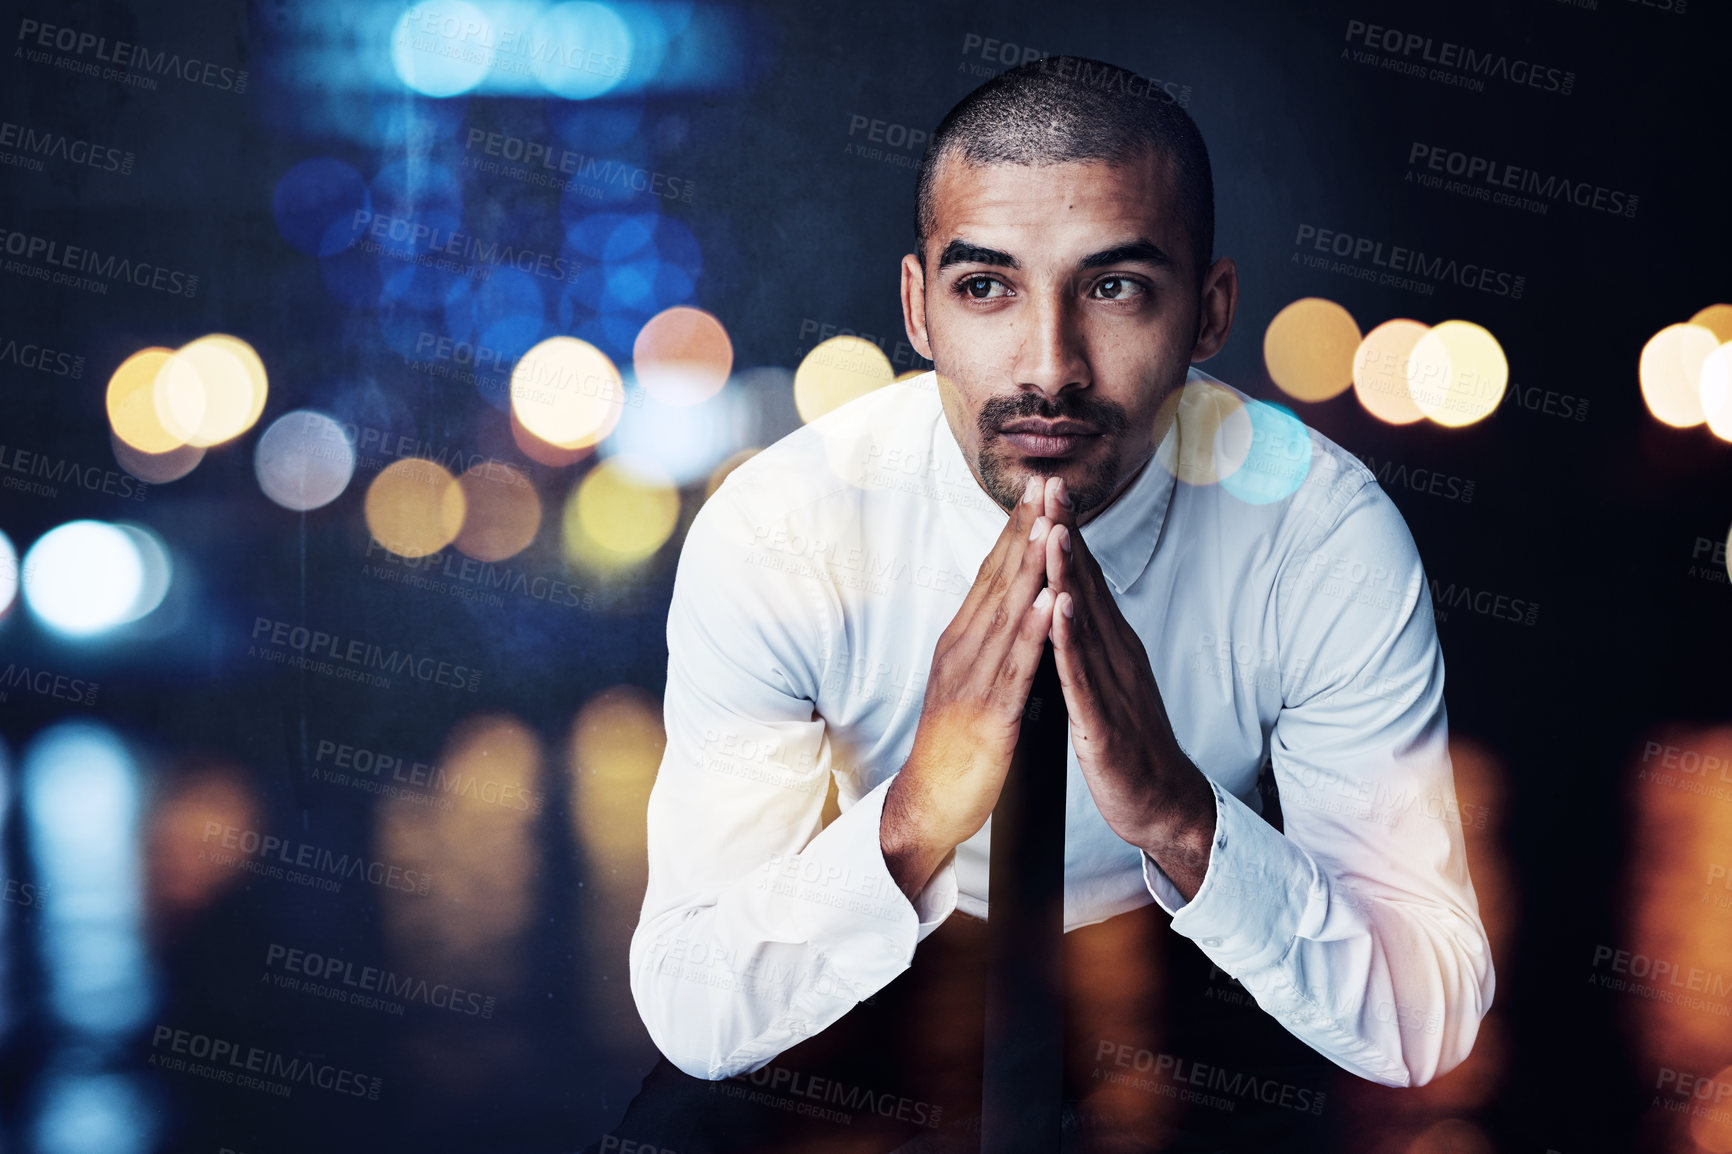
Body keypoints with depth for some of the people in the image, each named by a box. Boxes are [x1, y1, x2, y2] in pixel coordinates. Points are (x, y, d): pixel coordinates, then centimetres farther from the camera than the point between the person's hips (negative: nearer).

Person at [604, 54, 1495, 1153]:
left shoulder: (1331, 536, -22)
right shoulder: (772, 537, -24)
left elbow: (1432, 1024, -21)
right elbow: (690, 1018, -23)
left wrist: (1182, 816, -38)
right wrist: (912, 821, -41)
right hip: (883, 985, -1)